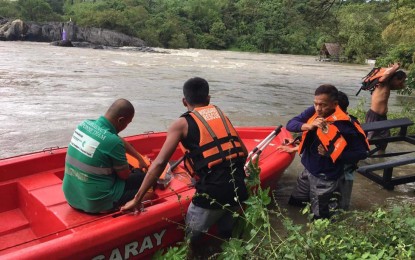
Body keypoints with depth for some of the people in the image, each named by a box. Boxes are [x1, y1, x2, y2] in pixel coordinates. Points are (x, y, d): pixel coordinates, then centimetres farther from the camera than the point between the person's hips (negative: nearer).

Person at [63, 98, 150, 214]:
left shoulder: (85, 124, -3)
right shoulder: (113, 141, -26)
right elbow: (125, 175, -9)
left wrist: (140, 158, 21)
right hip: (96, 203, -7)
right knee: (143, 177, 9)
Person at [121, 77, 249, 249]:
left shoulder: (182, 124, 2)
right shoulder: (222, 116, 15)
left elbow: (159, 163, -6)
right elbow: (244, 153, 17)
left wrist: (137, 199, -2)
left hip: (213, 193, -5)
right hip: (240, 190, 5)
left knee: (191, 240, 16)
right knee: (227, 234, 27)